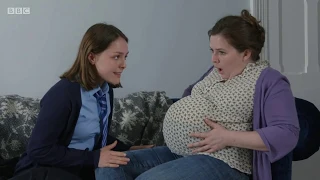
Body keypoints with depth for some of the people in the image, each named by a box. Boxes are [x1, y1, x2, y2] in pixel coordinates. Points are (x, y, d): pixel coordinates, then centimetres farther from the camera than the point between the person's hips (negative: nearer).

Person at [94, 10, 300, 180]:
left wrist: (228, 138, -21)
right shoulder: (218, 71, 17)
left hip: (220, 162, -8)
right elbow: (192, 96, 34)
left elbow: (287, 134, -17)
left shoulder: (268, 80, -7)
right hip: (177, 153, 9)